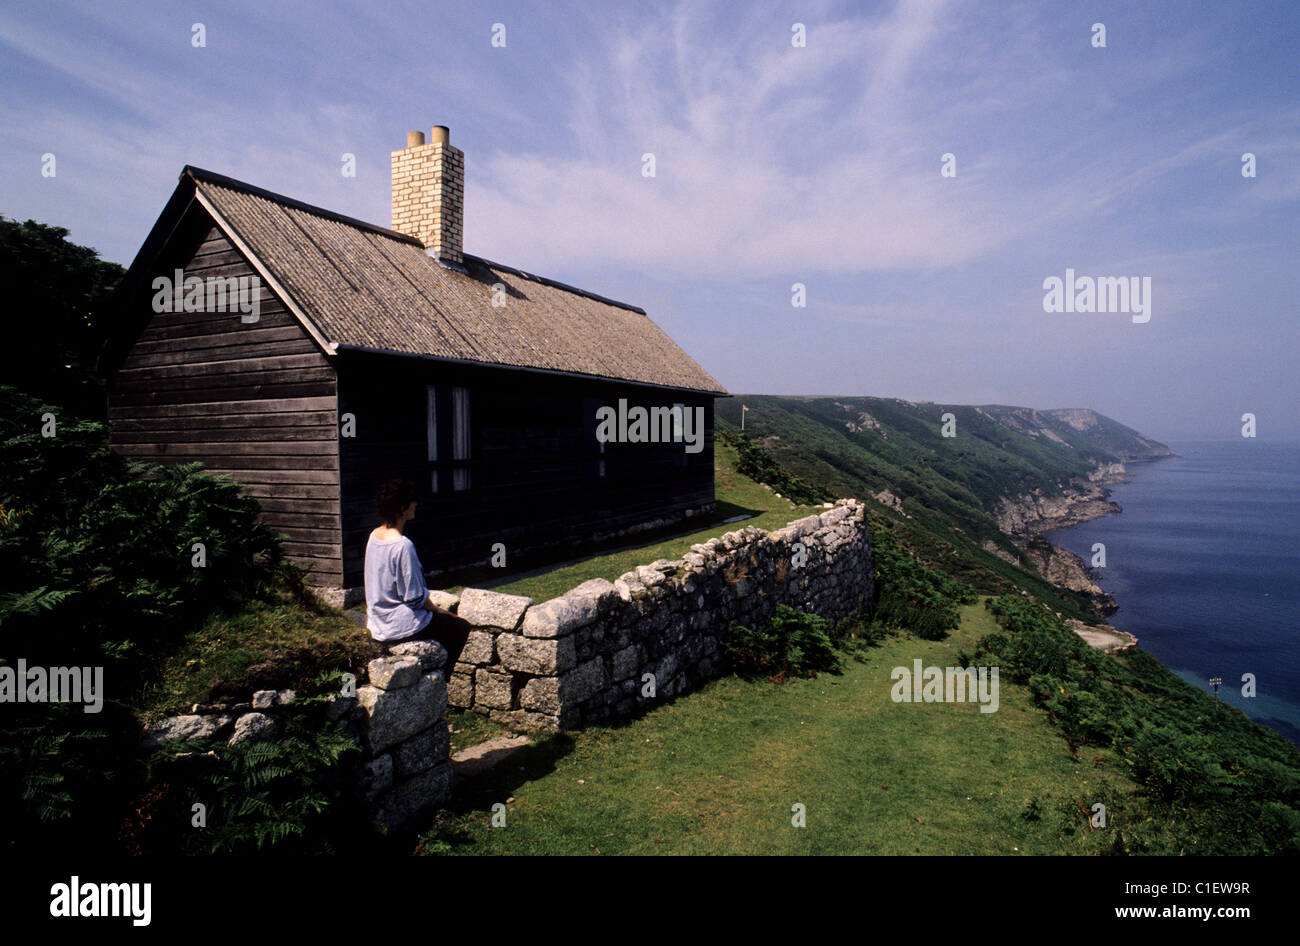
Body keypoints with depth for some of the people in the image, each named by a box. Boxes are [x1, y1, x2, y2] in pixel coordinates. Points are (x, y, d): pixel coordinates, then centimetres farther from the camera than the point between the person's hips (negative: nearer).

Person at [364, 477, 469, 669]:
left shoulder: (374, 536, 2)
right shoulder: (403, 546, -26)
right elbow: (415, 597, -23)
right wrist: (436, 609, -3)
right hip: (399, 628, -9)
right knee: (460, 627, 9)